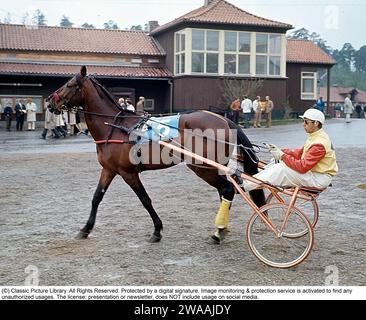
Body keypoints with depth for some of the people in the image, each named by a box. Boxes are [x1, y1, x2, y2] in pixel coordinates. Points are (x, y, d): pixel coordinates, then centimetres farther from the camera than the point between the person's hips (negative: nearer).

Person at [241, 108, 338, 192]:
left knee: (281, 169, -23)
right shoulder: (315, 137, 10)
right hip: (313, 172, 10)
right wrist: (281, 151, 0)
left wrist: (283, 156, -20)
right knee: (277, 162, 0)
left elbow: (303, 167, -28)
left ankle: (244, 186, -20)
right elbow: (300, 153, 13)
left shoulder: (319, 143, -24)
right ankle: (248, 181, -5)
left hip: (319, 179, -10)